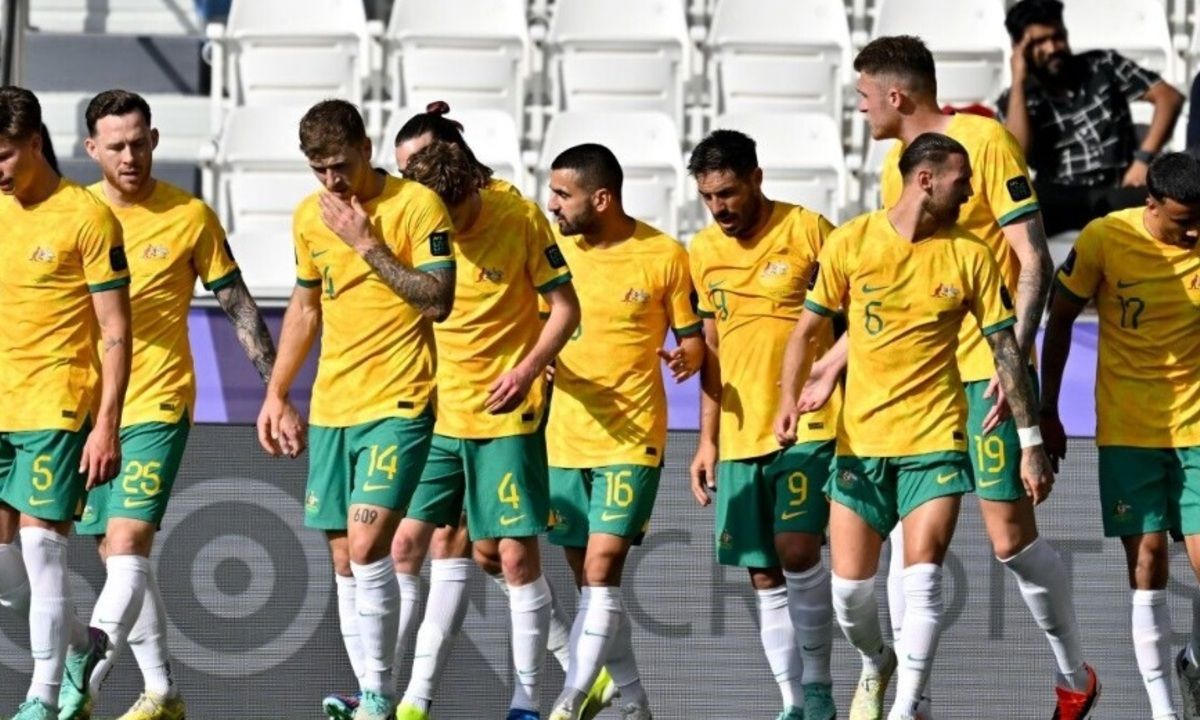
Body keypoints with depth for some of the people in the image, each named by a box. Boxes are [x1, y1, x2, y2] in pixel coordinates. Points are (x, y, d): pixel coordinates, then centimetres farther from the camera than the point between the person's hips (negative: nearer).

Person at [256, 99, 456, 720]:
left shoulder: (417, 205, -8)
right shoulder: (309, 216, 10)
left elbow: (438, 300, -15)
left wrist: (366, 243, -17)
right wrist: (276, 395, 19)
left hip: (398, 405, -6)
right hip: (331, 408, 7)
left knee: (365, 547, -18)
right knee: (345, 564, 6)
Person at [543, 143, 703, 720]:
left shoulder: (665, 256, -5)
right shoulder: (553, 248, 4)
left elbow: (692, 338, 2)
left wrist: (686, 358, -19)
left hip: (632, 439, -5)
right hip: (565, 437, 5)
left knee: (602, 570, -15)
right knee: (590, 581, 8)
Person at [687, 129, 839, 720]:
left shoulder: (807, 231, -5)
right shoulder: (704, 251, 10)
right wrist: (707, 439, 13)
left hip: (809, 424, -5)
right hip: (740, 433, 5)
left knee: (795, 547, -19)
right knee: (763, 576, 4)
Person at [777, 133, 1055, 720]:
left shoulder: (969, 255, -1)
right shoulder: (851, 242, -3)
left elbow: (1005, 349, 1)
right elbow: (809, 327, 6)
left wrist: (1030, 441, -2)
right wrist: (789, 398, -10)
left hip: (936, 438, -1)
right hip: (861, 439, 1)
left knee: (922, 576, -15)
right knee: (849, 587, 1)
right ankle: (875, 664, 33)